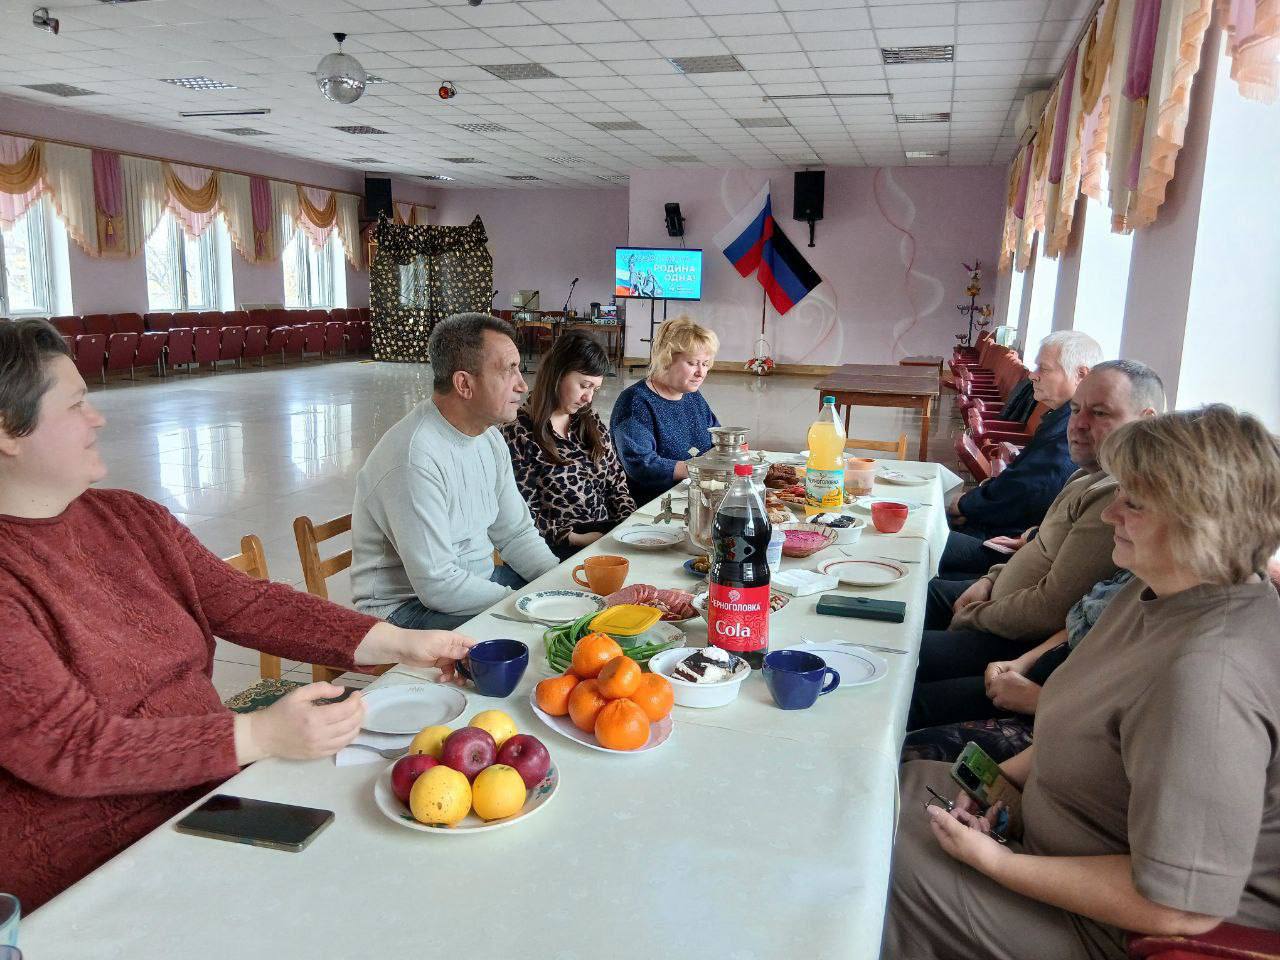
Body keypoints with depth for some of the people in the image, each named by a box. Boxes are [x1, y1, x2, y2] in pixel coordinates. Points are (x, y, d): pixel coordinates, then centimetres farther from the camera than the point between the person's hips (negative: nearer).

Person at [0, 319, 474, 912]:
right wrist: (261, 736, -28)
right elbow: (70, 745, -21)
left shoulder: (131, 518, 7)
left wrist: (399, 643, -6)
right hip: (88, 878, -6)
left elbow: (245, 603, 3)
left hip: (212, 792, 7)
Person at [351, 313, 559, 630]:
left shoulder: (489, 438, 3)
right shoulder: (415, 460, -27)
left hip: (480, 580, 9)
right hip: (407, 607, -9)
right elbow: (438, 586, -26)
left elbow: (516, 533, 9)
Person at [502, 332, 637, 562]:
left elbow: (616, 478, 17)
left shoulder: (590, 422, 14)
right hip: (558, 546, -7)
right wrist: (575, 539, -16)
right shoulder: (519, 433, -7)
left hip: (608, 532, 7)